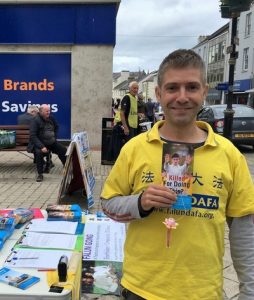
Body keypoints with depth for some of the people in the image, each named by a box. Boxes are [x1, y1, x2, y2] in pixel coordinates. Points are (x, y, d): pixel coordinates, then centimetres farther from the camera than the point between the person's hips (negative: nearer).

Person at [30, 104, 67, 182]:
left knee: (63, 150, -1)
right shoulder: (35, 121, -16)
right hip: (41, 143, -6)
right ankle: (40, 174, -20)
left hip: (52, 143, 6)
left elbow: (56, 127, 24)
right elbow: (33, 136, -21)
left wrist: (54, 137, 11)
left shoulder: (51, 118, 3)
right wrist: (42, 147, -29)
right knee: (39, 152, -34)